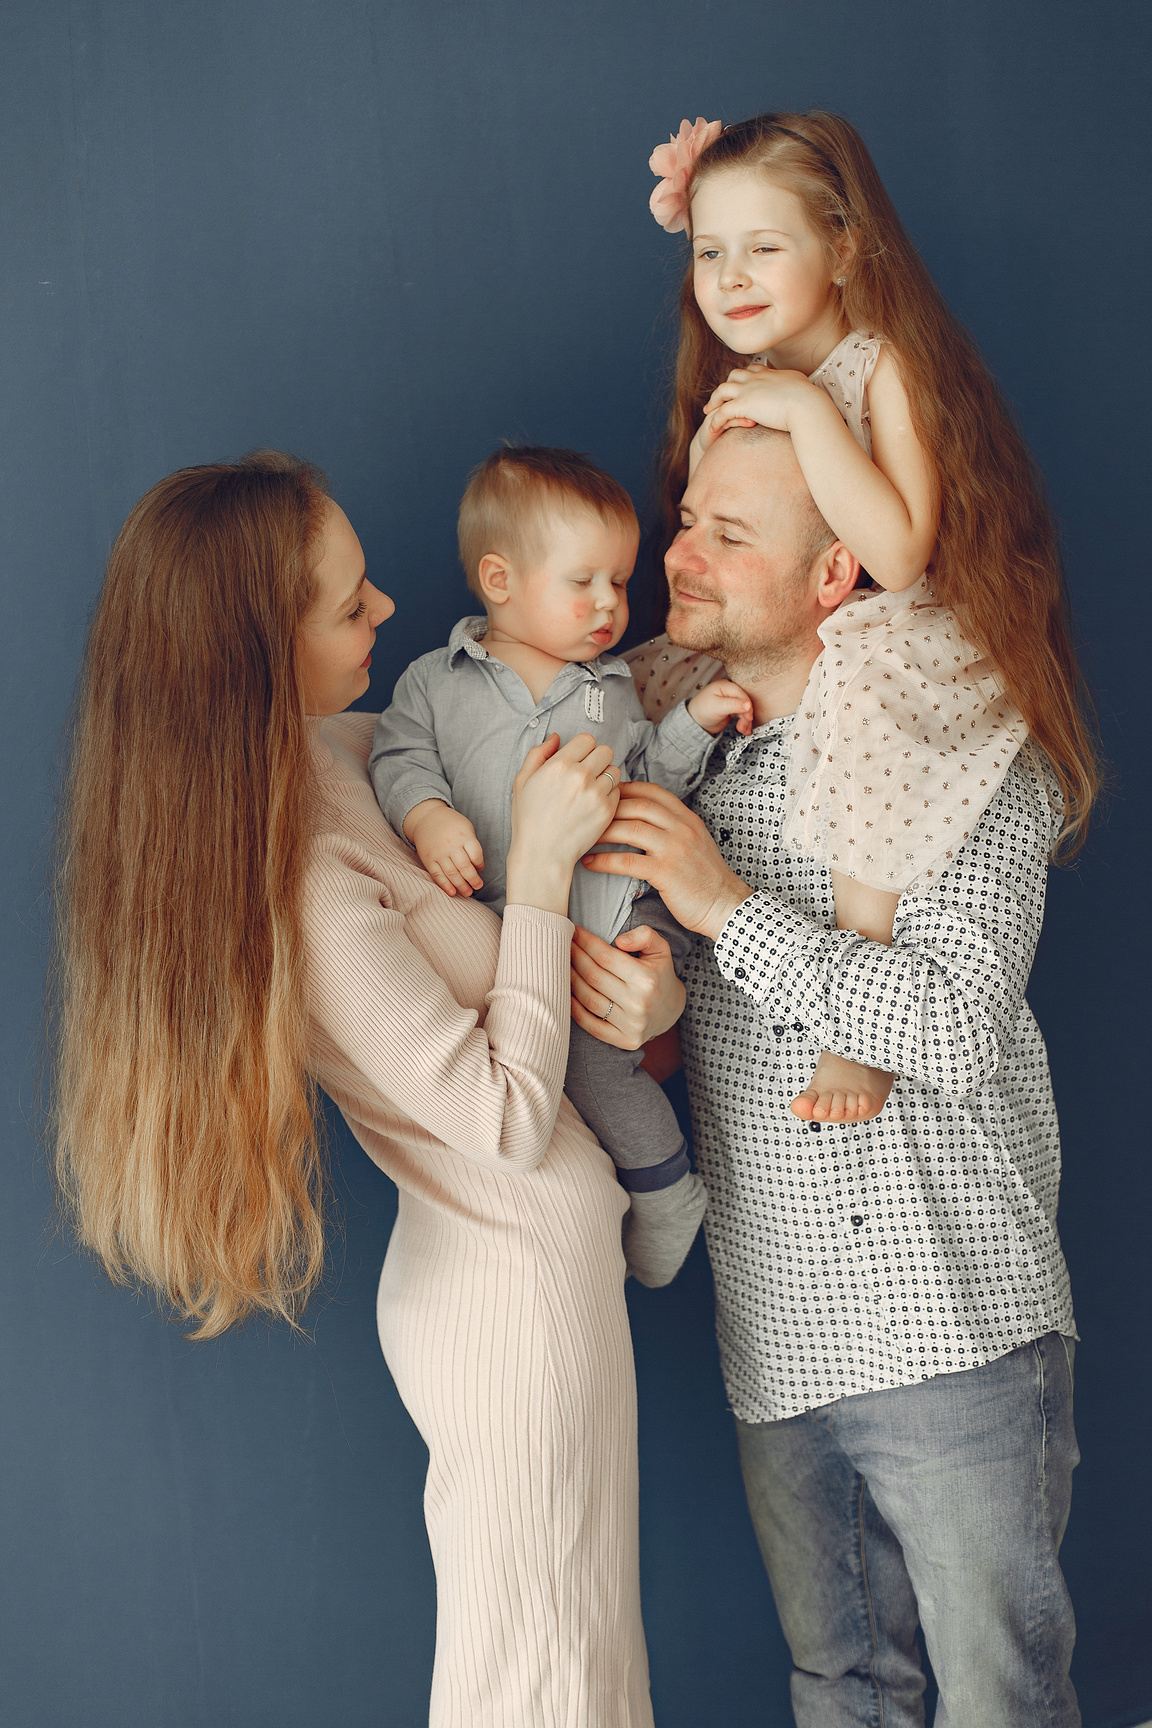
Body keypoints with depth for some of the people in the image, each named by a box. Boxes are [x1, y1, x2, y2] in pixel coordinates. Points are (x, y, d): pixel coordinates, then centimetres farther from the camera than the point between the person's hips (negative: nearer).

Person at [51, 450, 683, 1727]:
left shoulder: (326, 754, -3)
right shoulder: (307, 893, -29)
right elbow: (510, 1120, -23)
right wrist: (539, 861, -22)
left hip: (462, 1271, 9)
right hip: (522, 1295, -9)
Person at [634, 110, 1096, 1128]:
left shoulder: (886, 365, -17)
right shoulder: (738, 380, 5)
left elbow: (897, 555, -29)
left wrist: (807, 411, -30)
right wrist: (712, 455, -7)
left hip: (907, 648, -9)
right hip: (781, 652, 9)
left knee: (851, 684, -37)